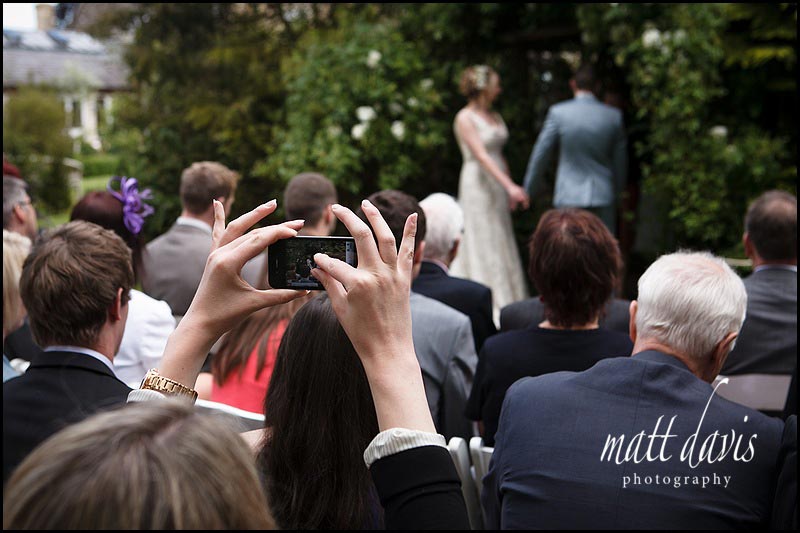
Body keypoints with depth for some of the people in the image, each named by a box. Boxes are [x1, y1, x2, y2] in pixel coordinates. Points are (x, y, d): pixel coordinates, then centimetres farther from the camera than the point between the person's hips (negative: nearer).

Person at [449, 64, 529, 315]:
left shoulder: (495, 117, 12)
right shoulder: (465, 118, -10)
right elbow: (481, 156, -18)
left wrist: (510, 190, 12)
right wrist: (510, 185, -26)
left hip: (498, 185, 7)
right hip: (477, 184, -7)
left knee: (501, 244, 8)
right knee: (481, 242, -4)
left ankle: (504, 303, 14)